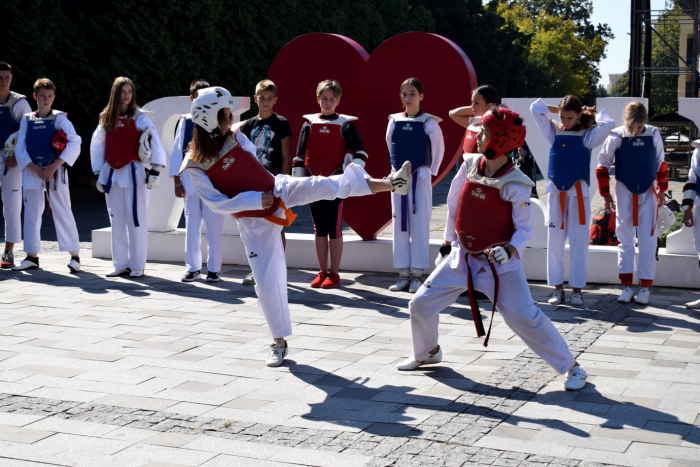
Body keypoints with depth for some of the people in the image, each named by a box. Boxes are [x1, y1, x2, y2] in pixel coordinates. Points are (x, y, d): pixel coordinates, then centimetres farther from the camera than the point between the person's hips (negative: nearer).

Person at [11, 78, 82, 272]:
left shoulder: (60, 118, -1)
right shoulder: (26, 120, 8)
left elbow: (74, 144, -10)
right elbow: (19, 149, 4)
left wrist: (53, 167, -16)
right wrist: (35, 168, -12)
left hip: (56, 172, -3)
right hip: (32, 172, 3)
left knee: (62, 212, -4)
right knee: (31, 214, 8)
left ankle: (75, 255, 1)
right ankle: (32, 256, 18)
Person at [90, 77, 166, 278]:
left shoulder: (140, 117, -4)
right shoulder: (106, 118, 9)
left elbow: (156, 143, -9)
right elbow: (97, 146, 13)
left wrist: (155, 170, -14)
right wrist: (98, 174, 8)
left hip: (134, 173, -5)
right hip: (112, 173, 5)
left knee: (136, 220, -4)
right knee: (116, 221, 8)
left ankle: (137, 265, 2)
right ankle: (120, 264, 16)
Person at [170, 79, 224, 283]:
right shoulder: (185, 122, 4)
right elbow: (177, 152, 5)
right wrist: (177, 181, 2)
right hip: (190, 182, 2)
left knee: (214, 226, 0)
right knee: (192, 225, 8)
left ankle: (213, 269, 10)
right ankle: (192, 268, 17)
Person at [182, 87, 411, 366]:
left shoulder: (235, 138, -2)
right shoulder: (195, 166, -16)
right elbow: (217, 204, -18)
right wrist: (254, 200, -22)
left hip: (279, 191, 3)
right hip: (255, 223, -3)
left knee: (328, 186, -21)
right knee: (266, 281, -2)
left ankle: (390, 183, -17)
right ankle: (279, 343, 12)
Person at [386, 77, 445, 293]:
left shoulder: (429, 122, -5)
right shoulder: (394, 121, 4)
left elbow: (438, 149, 5)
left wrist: (428, 171, 8)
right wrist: (399, 166, 13)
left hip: (420, 179, -3)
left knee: (419, 225, -1)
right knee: (400, 225, 5)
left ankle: (417, 274, 4)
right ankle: (403, 274, 11)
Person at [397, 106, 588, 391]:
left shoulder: (516, 185, -18)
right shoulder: (470, 165, -3)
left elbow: (524, 228, -13)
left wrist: (510, 249, -33)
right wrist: (448, 242, 17)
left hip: (499, 263, -5)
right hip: (462, 257, 5)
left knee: (525, 318, -13)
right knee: (421, 305, 6)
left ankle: (571, 367, 4)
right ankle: (428, 352, 35)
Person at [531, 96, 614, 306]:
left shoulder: (588, 135, -1)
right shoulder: (554, 131, 5)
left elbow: (609, 123, -16)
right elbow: (536, 107, 5)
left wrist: (591, 113, 0)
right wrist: (558, 110, 6)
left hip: (578, 192, -2)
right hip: (556, 192, 2)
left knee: (578, 242, 0)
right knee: (554, 241, 3)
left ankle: (577, 289, 6)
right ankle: (558, 288, 9)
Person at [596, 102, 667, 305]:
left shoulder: (654, 135, -7)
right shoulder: (616, 137, -12)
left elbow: (660, 164, 7)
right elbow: (602, 167, -2)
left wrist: (661, 190, 8)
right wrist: (606, 195, -1)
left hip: (648, 193, 1)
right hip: (624, 192, -1)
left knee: (648, 240, -1)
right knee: (625, 239, 4)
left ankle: (645, 287, 5)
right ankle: (627, 286, 10)